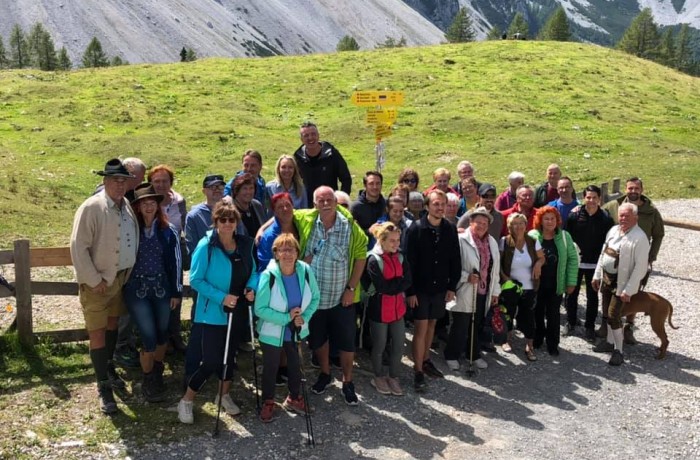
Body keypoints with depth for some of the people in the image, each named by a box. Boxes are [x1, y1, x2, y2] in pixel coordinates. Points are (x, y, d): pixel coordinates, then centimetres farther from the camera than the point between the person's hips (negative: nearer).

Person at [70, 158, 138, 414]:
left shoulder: (128, 207, 2)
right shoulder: (91, 208, -17)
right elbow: (78, 247, -18)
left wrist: (128, 273, 8)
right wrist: (95, 280, -17)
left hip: (120, 278, 6)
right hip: (96, 282, -6)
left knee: (113, 325, 21)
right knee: (97, 333, -1)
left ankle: (109, 368, 40)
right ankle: (103, 387, 9)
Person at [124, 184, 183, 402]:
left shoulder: (168, 231, -1)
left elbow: (175, 262, 2)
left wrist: (176, 292, 2)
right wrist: (123, 287, 0)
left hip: (161, 288, 2)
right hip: (137, 289, -2)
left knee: (161, 333, 13)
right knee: (149, 336, -3)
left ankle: (158, 373, 35)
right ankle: (148, 381, 16)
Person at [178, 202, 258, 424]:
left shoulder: (245, 244, 0)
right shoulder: (206, 246, -16)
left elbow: (253, 272, 11)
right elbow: (195, 280, -16)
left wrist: (251, 288, -10)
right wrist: (221, 297, -23)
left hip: (237, 311, 6)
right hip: (213, 313, -5)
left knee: (229, 354, 19)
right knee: (211, 361, -8)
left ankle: (224, 395, 40)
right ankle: (186, 401, 14)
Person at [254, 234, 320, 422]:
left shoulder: (305, 270, -15)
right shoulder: (268, 276, -25)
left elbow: (315, 298, -2)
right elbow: (260, 309, -21)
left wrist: (304, 317, -15)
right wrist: (286, 317, -24)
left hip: (296, 331, 3)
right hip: (272, 332, -3)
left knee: (295, 365, 21)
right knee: (271, 368, 13)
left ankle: (294, 398, 44)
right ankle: (268, 403, 36)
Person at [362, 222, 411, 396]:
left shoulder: (400, 257, 4)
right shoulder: (374, 259, -15)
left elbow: (407, 281, -6)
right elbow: (382, 287, -22)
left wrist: (390, 286, -17)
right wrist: (398, 284, -11)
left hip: (398, 308, 5)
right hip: (379, 309, -5)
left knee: (399, 346, 9)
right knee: (379, 346, 11)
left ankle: (393, 377, 28)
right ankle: (378, 377, 32)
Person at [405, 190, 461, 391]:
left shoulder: (450, 229, -1)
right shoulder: (416, 228, -14)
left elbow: (455, 260, 6)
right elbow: (409, 261, -14)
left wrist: (452, 287, 4)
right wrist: (410, 291, -15)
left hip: (440, 287, 4)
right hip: (420, 287, -4)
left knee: (431, 324, 17)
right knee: (421, 328, -2)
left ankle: (426, 361, 33)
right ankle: (418, 372, 5)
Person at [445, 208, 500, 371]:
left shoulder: (492, 242, 10)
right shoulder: (461, 240, -12)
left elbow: (495, 269, 14)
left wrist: (495, 291, 14)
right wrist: (467, 277, -24)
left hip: (484, 292, 6)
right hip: (465, 292, -6)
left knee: (477, 325, 16)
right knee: (460, 326, 2)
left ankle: (475, 355, 33)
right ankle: (452, 356, 19)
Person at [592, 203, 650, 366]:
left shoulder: (640, 238, -18)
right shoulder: (613, 230, 5)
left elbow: (640, 267, -20)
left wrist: (628, 290, -20)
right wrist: (597, 275, 12)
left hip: (622, 282, -7)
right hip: (607, 277, 7)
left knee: (614, 315, -7)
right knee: (607, 312, 16)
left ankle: (618, 351, 6)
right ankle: (610, 342, 33)